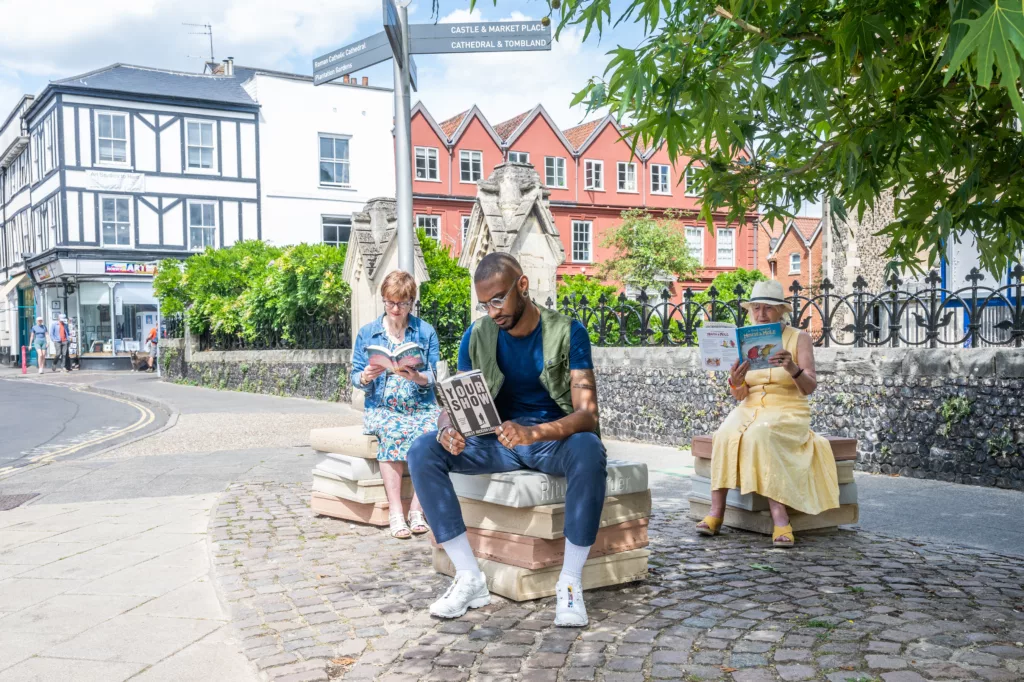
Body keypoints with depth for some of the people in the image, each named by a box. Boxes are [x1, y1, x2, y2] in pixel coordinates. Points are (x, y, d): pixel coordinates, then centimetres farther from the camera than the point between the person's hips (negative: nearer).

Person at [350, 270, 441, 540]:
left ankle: (416, 510, -25)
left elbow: (432, 377, 0)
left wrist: (415, 376, -22)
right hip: (381, 407, 0)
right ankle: (395, 512, -32)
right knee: (392, 432, -35)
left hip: (420, 406, 0)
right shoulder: (367, 333, 10)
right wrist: (367, 376, -18)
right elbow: (355, 377, 6)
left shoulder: (426, 332, 8)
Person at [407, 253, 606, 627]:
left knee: (589, 451, -39)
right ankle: (469, 578, -18)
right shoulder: (477, 336, -1)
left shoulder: (568, 332, -12)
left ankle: (570, 582, -26)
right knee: (423, 451, -20)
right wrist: (448, 429, -29)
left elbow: (587, 413, -21)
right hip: (499, 440, 4)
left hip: (556, 439, -3)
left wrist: (534, 433, -42)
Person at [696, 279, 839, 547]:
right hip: (751, 409, 3)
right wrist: (735, 384, -20)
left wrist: (793, 369, -34)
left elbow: (810, 387, -13)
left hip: (789, 412, -3)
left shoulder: (800, 338, -1)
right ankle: (716, 512, -31)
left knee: (759, 435, -36)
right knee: (726, 433, -30)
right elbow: (739, 396, 4)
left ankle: (780, 519, -39)